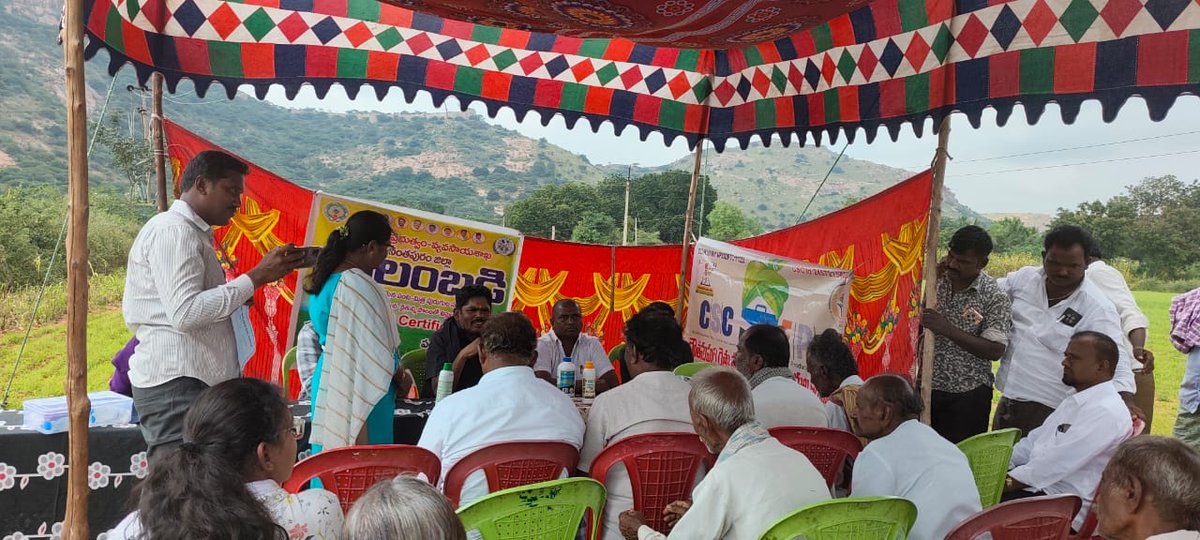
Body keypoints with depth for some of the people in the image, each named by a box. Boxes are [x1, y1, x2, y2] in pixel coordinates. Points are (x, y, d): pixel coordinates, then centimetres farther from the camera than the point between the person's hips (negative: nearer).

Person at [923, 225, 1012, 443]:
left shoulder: (995, 297, -8)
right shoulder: (934, 280, 0)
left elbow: (995, 351, -14)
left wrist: (947, 329, -23)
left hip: (968, 395, -3)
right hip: (925, 386, 3)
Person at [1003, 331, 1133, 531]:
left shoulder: (1105, 411, -16)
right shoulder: (1076, 400, 16)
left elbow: (1057, 463, -22)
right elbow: (1035, 440, 16)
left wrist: (1007, 483, -19)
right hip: (1039, 485, 9)